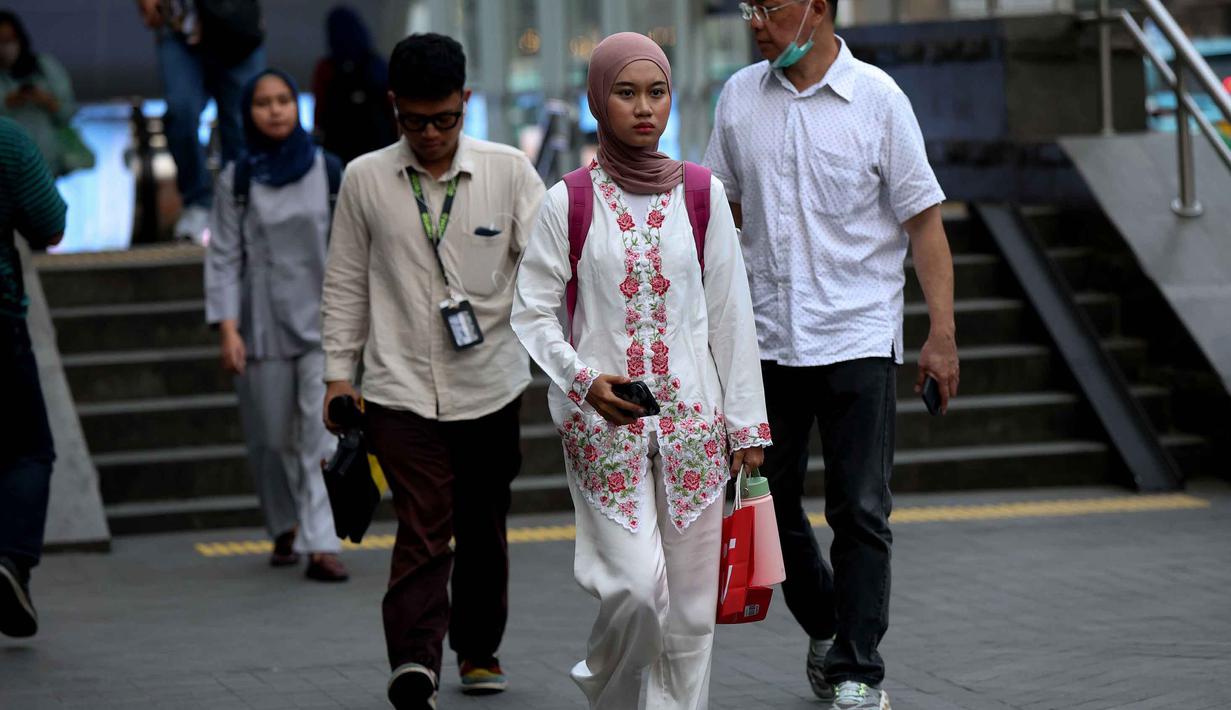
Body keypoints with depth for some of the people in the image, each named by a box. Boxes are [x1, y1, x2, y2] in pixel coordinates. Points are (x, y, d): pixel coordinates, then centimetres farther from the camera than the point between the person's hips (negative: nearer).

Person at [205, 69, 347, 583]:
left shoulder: (326, 170, 3)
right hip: (263, 324, 1)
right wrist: (227, 328, -9)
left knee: (323, 432, -13)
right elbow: (223, 257, 0)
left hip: (322, 321, -1)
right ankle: (285, 529, 30)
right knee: (272, 438, 8)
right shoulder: (237, 180, 2)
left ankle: (321, 545, -16)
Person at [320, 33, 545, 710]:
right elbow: (346, 282, 8)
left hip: (491, 383, 2)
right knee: (423, 529, -14)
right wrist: (339, 371, 6)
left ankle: (479, 651, 32)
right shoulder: (365, 179, 0)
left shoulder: (509, 171, -2)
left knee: (483, 525, 15)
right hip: (402, 388, -1)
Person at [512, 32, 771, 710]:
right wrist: (585, 380, -16)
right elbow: (531, 313, 0)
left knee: (691, 601, 3)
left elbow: (730, 314, 7)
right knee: (635, 585, -12)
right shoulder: (567, 204, -3)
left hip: (692, 418, 2)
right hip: (602, 423, -2)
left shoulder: (702, 196, 3)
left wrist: (747, 421, 6)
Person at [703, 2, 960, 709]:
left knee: (861, 515, -4)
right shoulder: (739, 97, 6)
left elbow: (923, 219, -5)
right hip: (766, 337, 4)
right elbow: (720, 208, 15)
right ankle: (824, 629, 32)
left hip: (857, 337, -4)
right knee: (767, 501, 11)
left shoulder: (877, 99, -5)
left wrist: (943, 333, -10)